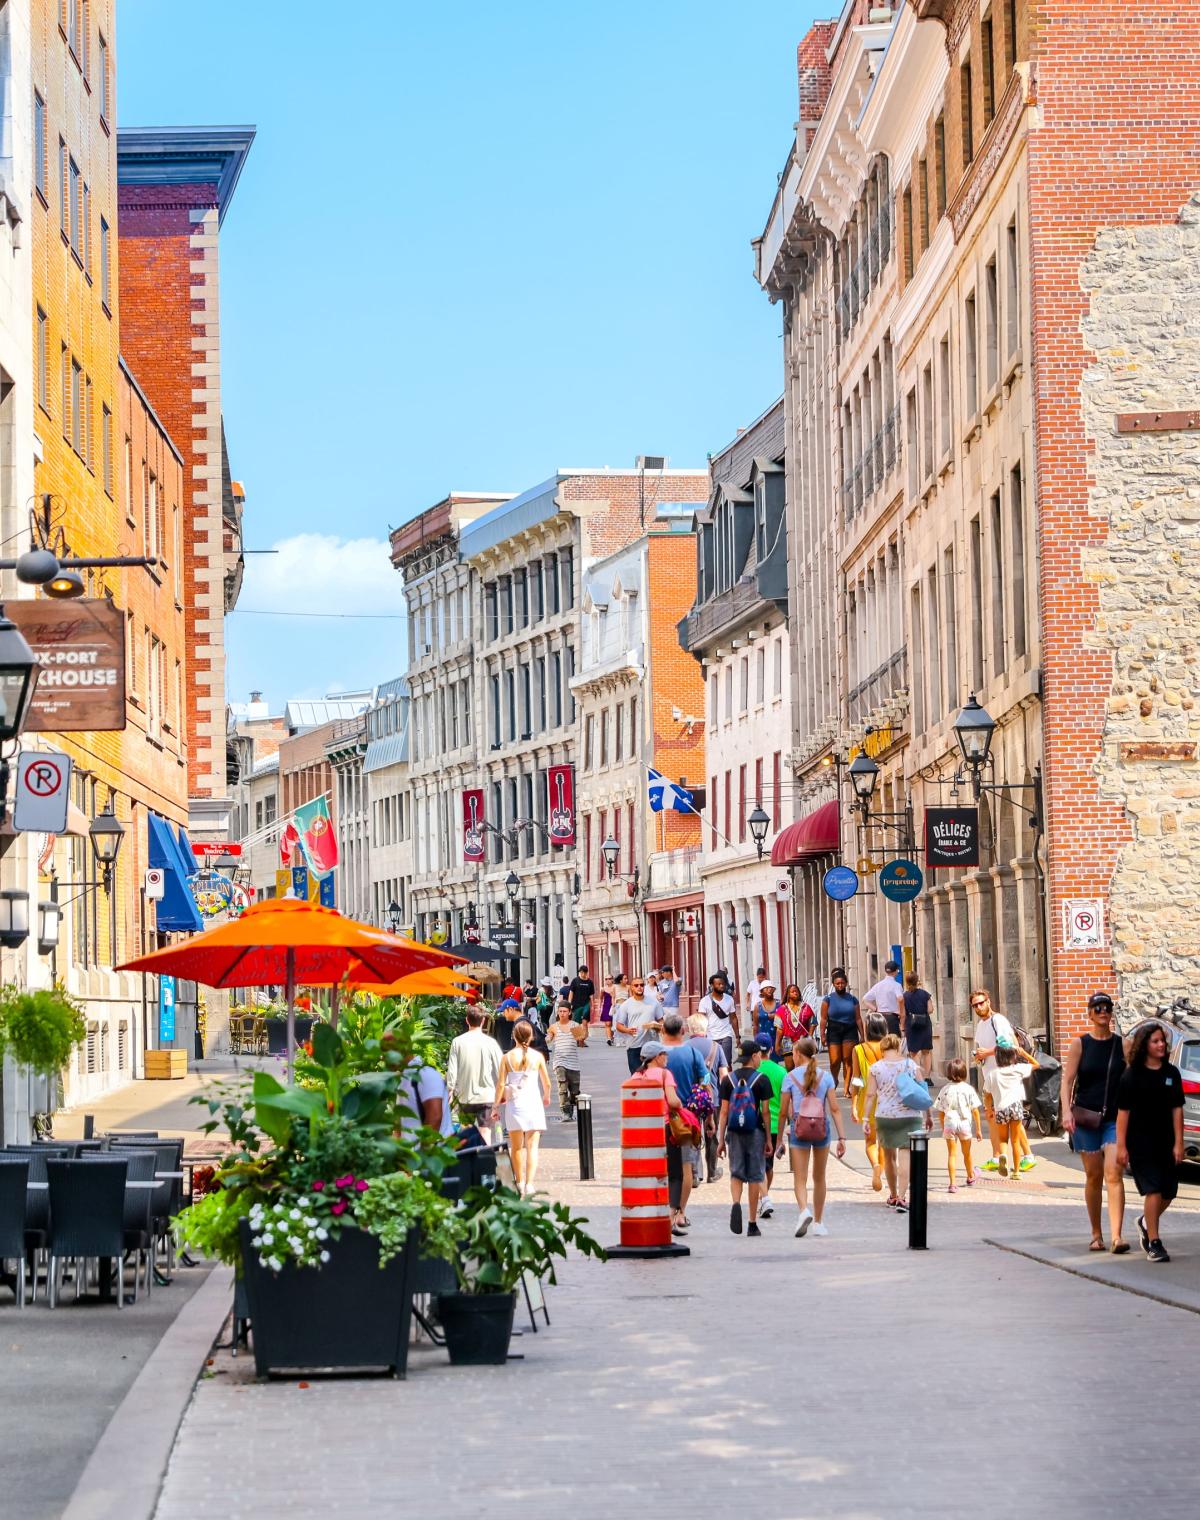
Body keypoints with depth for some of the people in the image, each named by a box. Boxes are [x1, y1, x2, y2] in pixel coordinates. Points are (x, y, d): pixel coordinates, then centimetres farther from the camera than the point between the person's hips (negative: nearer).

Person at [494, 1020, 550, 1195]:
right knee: (532, 1147, -2)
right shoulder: (537, 1056, -3)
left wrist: (496, 1106, 6)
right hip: (533, 1103, -1)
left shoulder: (507, 1057, -4)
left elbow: (501, 1084, -4)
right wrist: (546, 1096, 24)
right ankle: (529, 1183, -15)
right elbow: (547, 1083, 4)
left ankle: (520, 1182, 25)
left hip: (514, 1103, 1)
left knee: (516, 1147, 15)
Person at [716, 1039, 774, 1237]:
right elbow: (765, 1111, -6)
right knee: (755, 1176, 6)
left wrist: (721, 1140, 5)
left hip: (734, 1132, 2)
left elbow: (724, 1111, 2)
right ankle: (753, 1224, 9)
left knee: (736, 1173, 11)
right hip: (755, 1132, -2)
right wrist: (769, 1139, 0)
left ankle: (735, 1203, -20)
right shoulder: (761, 1080, -5)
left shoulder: (728, 1080, 3)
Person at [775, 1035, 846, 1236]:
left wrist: (779, 1139, 8)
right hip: (822, 1129, 2)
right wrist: (842, 1138, -3)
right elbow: (835, 1109, -4)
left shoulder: (791, 1077, -2)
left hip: (799, 1129, -2)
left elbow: (783, 1112, -1)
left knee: (800, 1178, -3)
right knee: (819, 1178, 17)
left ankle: (804, 1210, -30)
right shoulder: (825, 1076, 2)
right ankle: (818, 1222, 25)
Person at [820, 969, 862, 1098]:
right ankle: (833, 1082, 24)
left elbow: (858, 1018, 7)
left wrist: (862, 1035, 4)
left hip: (850, 1030, 1)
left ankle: (847, 1089, -3)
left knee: (848, 1060, -6)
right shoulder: (828, 999, 2)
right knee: (835, 1061, -4)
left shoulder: (852, 999, 6)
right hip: (834, 1031, -1)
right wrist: (822, 1035, -8)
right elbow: (824, 1019, -1)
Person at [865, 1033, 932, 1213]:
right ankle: (901, 1197, -16)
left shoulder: (876, 1068, 0)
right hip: (909, 1116, -1)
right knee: (905, 1156, -4)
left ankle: (893, 1196, 28)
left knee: (889, 1156, 18)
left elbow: (870, 1095, -3)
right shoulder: (911, 1065, 1)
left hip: (884, 1117, 1)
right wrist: (927, 1115, 11)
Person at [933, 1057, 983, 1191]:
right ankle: (970, 1177, 42)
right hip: (965, 1123, 0)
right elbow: (975, 1111, -5)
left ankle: (952, 1184, -8)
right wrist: (978, 1129, 2)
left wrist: (943, 1128, 14)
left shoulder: (945, 1090, -3)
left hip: (949, 1123, 0)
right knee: (966, 1153, 20)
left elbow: (941, 1112, 2)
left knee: (951, 1154, 2)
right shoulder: (968, 1089, -6)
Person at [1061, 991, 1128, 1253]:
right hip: (1086, 1117, 0)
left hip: (1116, 1118, 0)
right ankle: (1096, 1234, 19)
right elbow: (1068, 1080, -1)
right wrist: (1066, 1111, -14)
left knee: (1113, 1174, -13)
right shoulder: (1080, 1044, 3)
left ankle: (1116, 1237, -20)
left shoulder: (1123, 1045, 6)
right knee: (1093, 1176, 6)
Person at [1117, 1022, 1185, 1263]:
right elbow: (1123, 1112, -5)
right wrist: (1121, 1146, -9)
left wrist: (1178, 1143, -1)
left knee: (1168, 1192, 8)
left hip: (1166, 1143, 4)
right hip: (1140, 1143, -4)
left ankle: (1145, 1222, 36)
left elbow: (1177, 1109, 5)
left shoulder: (1172, 1074, 5)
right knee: (1153, 1190, -10)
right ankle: (1154, 1243, -4)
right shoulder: (1131, 1076, -5)